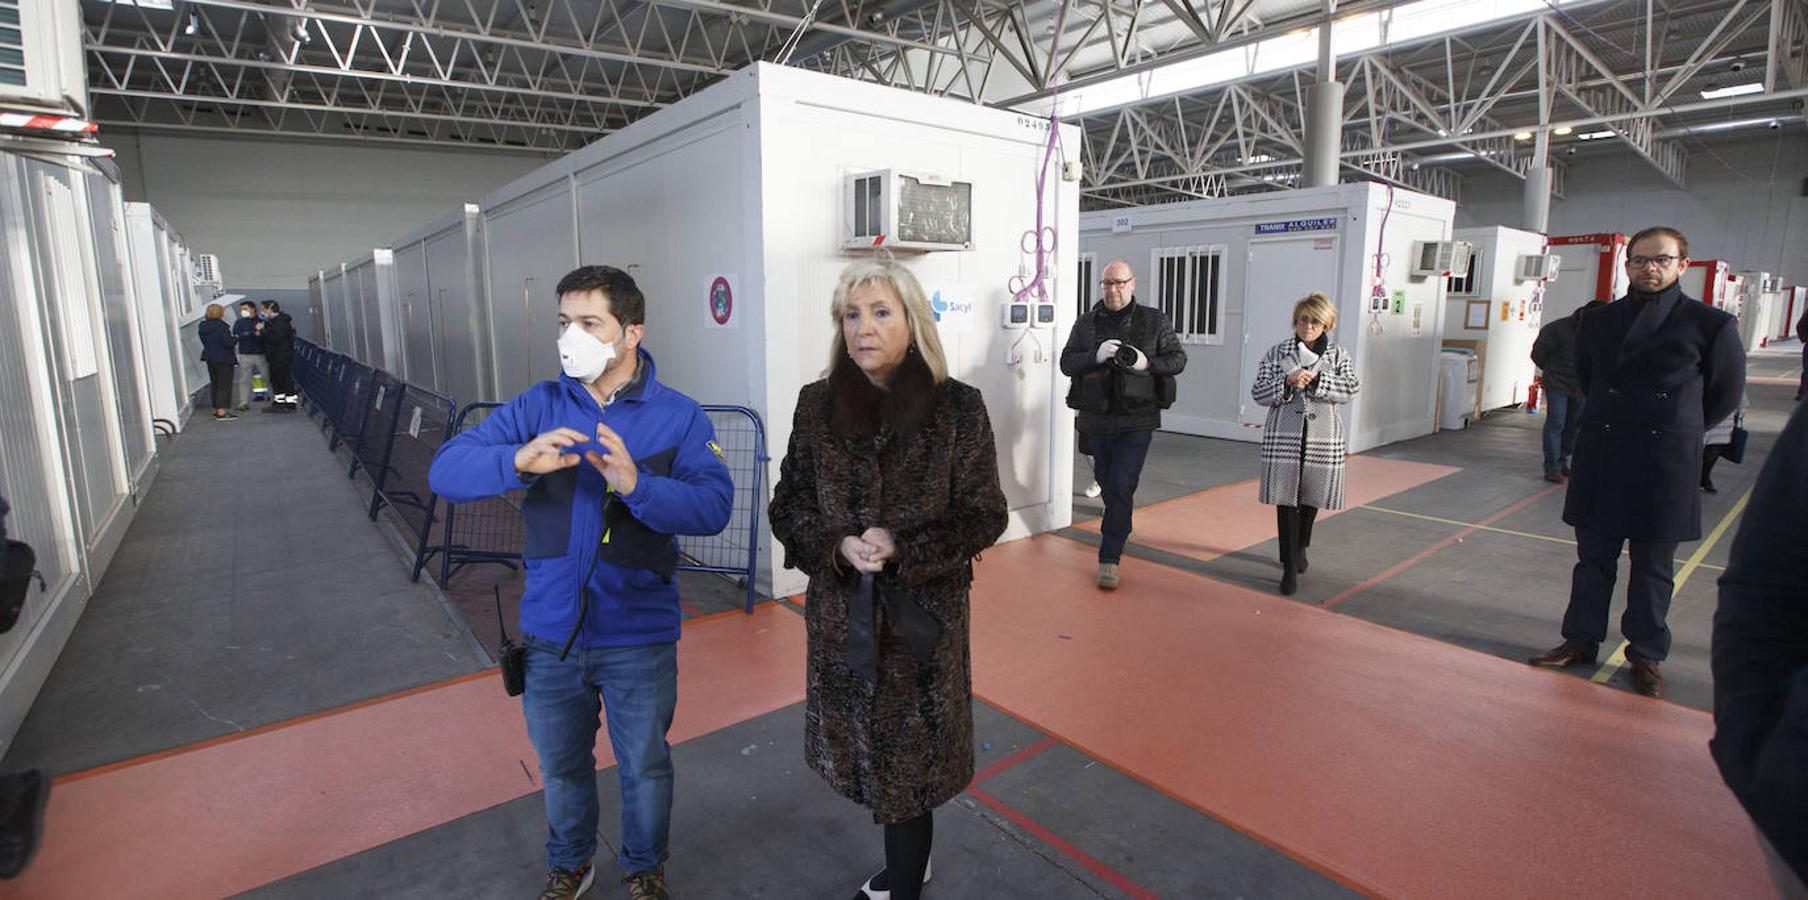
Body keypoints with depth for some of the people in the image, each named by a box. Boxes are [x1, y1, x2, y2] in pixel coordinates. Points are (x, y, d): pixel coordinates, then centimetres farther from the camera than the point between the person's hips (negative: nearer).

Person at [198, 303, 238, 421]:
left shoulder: (203, 327, 8)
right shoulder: (220, 326, -17)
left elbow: (205, 342, 16)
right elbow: (229, 342, -23)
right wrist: (235, 339, -3)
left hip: (210, 359, 8)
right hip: (224, 359, -8)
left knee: (215, 385, 16)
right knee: (224, 385, -5)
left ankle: (216, 410, 22)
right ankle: (222, 412, -9)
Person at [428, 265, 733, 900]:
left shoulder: (679, 417, -10)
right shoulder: (538, 406, -2)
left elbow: (713, 508, -22)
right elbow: (445, 471, -10)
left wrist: (636, 485, -37)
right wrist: (517, 461, -30)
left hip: (638, 634, -2)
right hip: (550, 631, 3)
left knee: (644, 766, 17)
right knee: (560, 765, 24)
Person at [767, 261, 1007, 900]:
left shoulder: (957, 407, -9)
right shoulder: (817, 404, 0)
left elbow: (985, 515, -6)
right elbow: (787, 506, 4)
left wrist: (902, 548, -19)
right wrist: (837, 547, -16)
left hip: (923, 613, -3)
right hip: (842, 614, 3)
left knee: (910, 758, 8)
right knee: (866, 752, 16)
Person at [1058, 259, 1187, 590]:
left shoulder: (1155, 321, 1)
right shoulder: (1086, 323, 6)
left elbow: (1178, 359, 4)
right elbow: (1066, 363, 0)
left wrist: (1147, 363, -16)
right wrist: (1095, 356, -19)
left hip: (1136, 420, -3)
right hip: (1097, 418, 3)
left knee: (1121, 487, -9)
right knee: (1106, 481, 18)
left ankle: (1110, 559, -4)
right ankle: (1118, 525, 46)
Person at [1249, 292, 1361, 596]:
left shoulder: (1338, 355, 7)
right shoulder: (1276, 353, 3)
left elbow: (1352, 390, -6)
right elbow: (1257, 393, -2)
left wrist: (1316, 380, -18)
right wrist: (1288, 383, -18)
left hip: (1323, 439, 2)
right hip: (1283, 438, -2)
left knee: (1311, 498, 14)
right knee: (1286, 500, -4)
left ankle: (1300, 548, 40)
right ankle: (1289, 568, 2)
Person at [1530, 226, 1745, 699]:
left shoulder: (1711, 325, -2)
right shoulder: (1597, 323, 6)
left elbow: (1725, 394, 8)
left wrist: (1678, 430, 11)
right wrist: (1613, 423, 13)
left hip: (1664, 466, -2)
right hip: (1600, 460, 2)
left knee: (1653, 565, 8)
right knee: (1594, 558, 10)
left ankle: (1646, 656, 21)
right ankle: (1581, 642, 21)